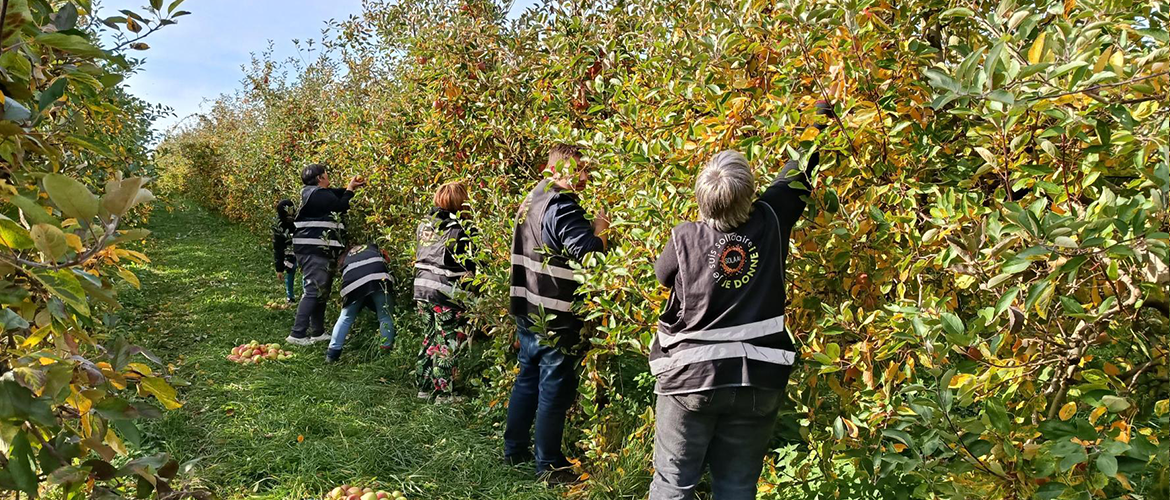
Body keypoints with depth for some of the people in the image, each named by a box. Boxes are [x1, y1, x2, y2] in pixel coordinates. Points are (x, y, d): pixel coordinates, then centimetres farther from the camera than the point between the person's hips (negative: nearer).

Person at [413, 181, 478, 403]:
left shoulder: (426, 223, 8)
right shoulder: (462, 229, -14)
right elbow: (469, 266, -15)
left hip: (422, 289, 7)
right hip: (447, 294, -7)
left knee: (430, 339, 19)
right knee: (447, 344, 3)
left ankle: (424, 387, 27)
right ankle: (443, 394, 9)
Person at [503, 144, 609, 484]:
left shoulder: (533, 200, 11)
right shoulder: (562, 208, -19)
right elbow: (590, 252, -28)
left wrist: (590, 226, 13)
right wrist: (602, 226, -11)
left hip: (528, 312, 9)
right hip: (555, 319, -9)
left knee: (527, 379, 20)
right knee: (554, 390, 2)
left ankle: (514, 450, 31)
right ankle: (549, 466, 12)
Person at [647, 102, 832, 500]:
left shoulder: (685, 238, -10)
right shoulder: (771, 222, -6)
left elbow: (662, 273, 11)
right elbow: (796, 175, 10)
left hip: (690, 379, -1)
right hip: (758, 383, 2)